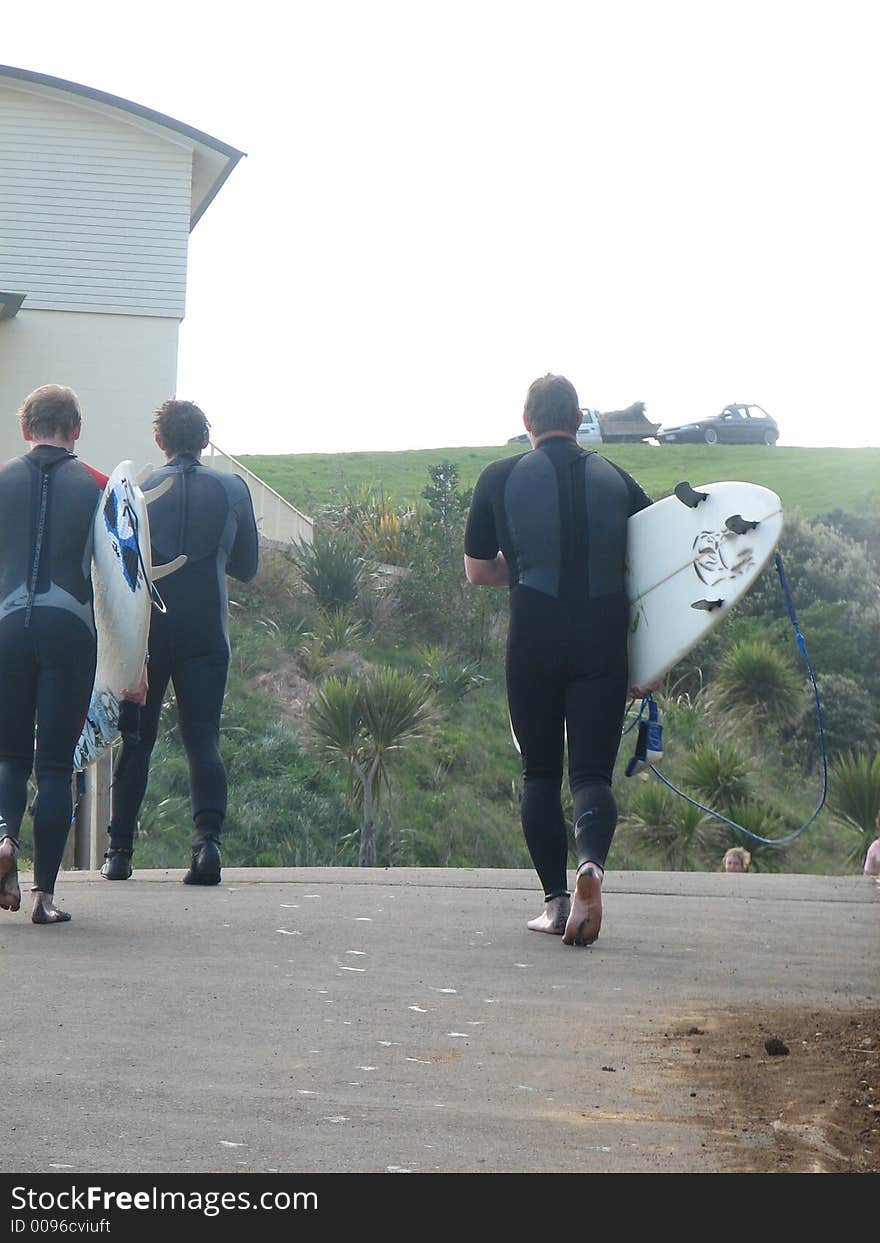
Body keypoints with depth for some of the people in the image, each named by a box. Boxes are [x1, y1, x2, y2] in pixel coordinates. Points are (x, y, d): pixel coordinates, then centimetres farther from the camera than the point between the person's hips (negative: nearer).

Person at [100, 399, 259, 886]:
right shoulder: (233, 490, 3)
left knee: (136, 741, 9)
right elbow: (247, 567, 12)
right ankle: (208, 837, -19)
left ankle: (119, 851, 11)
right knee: (203, 740, 1)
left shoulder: (138, 491, -1)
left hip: (145, 632, 0)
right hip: (206, 635, 0)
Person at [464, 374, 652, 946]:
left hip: (535, 640, -1)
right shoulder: (618, 480, 8)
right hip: (604, 641, 1)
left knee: (540, 773, 12)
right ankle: (592, 863, -28)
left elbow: (477, 571, 8)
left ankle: (555, 899, 6)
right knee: (593, 771, 1)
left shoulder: (501, 478, 3)